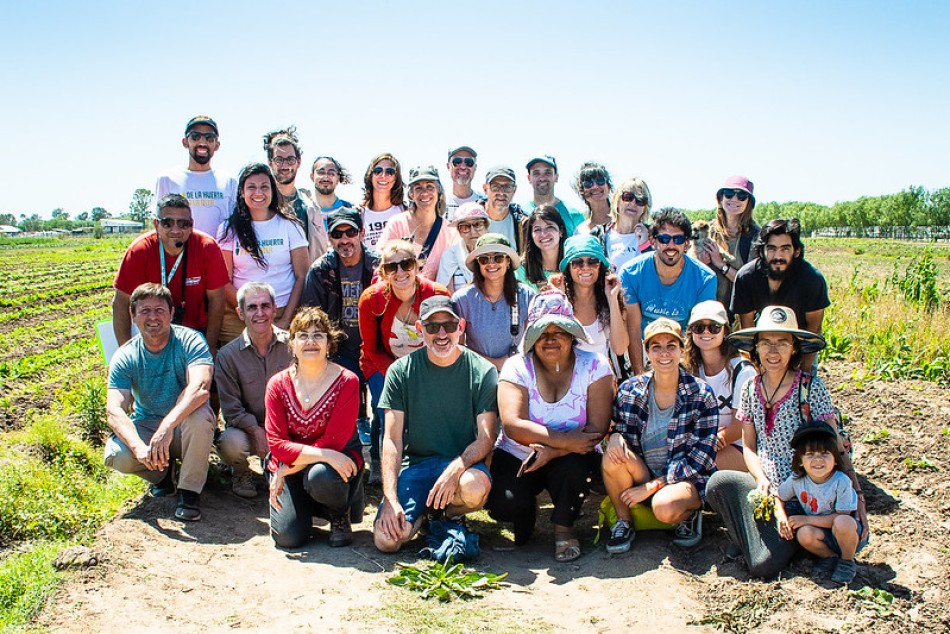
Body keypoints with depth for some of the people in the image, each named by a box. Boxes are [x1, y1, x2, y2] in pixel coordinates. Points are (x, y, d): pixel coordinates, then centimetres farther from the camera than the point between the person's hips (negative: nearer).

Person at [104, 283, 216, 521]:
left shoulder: (190, 341, -16)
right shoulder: (125, 357, -9)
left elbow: (200, 388, -34)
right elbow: (114, 411, -20)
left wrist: (168, 424, -49)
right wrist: (139, 447, -40)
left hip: (184, 425, -2)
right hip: (145, 426, 2)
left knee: (199, 416, -36)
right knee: (116, 455, -27)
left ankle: (190, 491, -15)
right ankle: (163, 469, 7)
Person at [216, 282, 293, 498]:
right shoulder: (227, 355, -5)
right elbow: (231, 408, -7)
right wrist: (258, 432, -21)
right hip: (247, 427, -1)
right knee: (231, 444, -34)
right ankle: (241, 473, 6)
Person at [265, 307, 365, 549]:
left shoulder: (346, 381, -12)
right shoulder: (278, 384, -4)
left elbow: (333, 442, -16)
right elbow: (276, 443, -11)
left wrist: (288, 469, -19)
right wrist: (325, 455, -25)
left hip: (337, 461, -2)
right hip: (288, 468, 2)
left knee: (320, 476, -38)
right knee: (288, 537, -16)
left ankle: (341, 513, -1)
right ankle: (305, 503, 21)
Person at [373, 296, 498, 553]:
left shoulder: (483, 371, -3)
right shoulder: (401, 371, -1)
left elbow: (486, 439, -6)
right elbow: (392, 439, -3)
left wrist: (454, 470, -26)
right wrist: (390, 499, -15)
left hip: (463, 463, 0)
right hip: (415, 462, 1)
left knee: (475, 488, -37)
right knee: (386, 539, -22)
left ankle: (451, 513, 2)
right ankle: (424, 512, 13)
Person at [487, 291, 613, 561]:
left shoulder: (594, 365, -9)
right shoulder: (517, 367, -8)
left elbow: (597, 428, -17)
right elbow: (513, 425, -21)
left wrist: (553, 451, -29)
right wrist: (563, 440, -31)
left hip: (569, 459, 0)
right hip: (517, 457, 0)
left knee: (574, 466, -34)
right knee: (505, 503, -27)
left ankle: (564, 528, -2)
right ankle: (525, 514, 14)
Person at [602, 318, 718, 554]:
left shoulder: (701, 394, -8)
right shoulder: (629, 390, -2)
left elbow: (701, 456, -12)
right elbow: (617, 430, 10)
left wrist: (652, 486, -18)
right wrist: (614, 437, -18)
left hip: (686, 479, -3)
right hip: (641, 476, 3)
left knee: (664, 506, -36)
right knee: (613, 455, -28)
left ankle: (690, 514, 2)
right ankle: (623, 522, -5)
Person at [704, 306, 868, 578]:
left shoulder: (810, 388, -9)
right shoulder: (751, 389, 3)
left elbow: (836, 446, -7)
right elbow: (749, 447, 8)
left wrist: (857, 496, -12)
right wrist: (762, 480, -11)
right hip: (766, 486, 3)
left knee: (764, 566, -21)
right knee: (718, 482, -30)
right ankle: (746, 538, -3)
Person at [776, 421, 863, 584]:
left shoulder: (841, 482, -23)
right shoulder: (796, 480, -12)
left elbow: (841, 516, -23)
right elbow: (777, 497, 4)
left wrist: (807, 519, -23)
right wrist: (782, 518, -15)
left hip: (847, 532, -2)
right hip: (820, 533, 3)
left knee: (842, 522, -36)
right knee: (804, 534, -30)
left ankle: (847, 561, -5)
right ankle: (829, 556, 3)